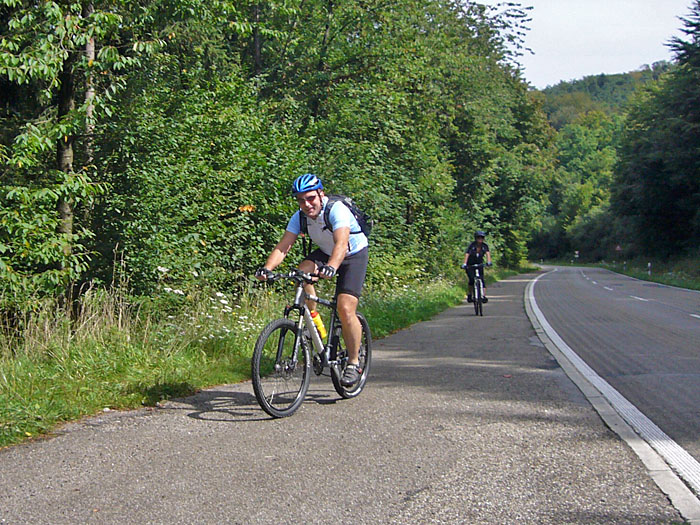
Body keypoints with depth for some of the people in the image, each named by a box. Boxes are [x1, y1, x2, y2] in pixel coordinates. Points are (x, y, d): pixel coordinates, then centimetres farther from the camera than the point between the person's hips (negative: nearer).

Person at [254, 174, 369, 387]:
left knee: (345, 309, -18)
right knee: (302, 272, -27)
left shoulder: (337, 210, -31)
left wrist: (331, 267, -65)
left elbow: (341, 243, -47)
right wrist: (267, 268, -42)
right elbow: (282, 247, -23)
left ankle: (354, 363, -4)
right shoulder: (300, 217, -15)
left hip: (354, 255, -5)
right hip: (325, 253, 5)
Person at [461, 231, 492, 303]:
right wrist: (464, 264, -44)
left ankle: (484, 296, -14)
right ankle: (470, 295, -6)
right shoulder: (472, 245, -16)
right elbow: (467, 254, -28)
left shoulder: (485, 246, -7)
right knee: (472, 279, -21)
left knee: (482, 280, -12)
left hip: (479, 265, 3)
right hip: (470, 265, -3)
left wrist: (488, 261, -41)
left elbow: (488, 253, -21)